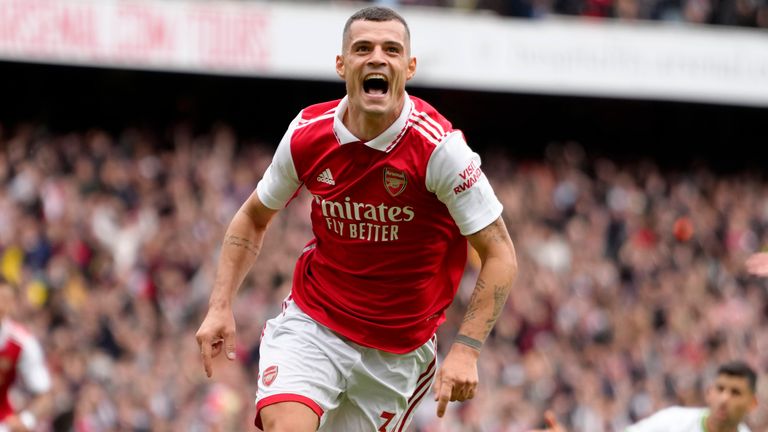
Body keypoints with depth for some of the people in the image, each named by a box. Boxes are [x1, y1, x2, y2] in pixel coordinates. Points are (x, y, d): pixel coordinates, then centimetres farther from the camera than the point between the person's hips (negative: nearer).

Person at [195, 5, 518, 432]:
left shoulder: (438, 147, -18)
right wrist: (220, 307, 1)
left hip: (398, 349, -1)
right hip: (311, 327, 1)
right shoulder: (307, 133, -7)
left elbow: (500, 255, -14)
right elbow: (253, 218, 11)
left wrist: (465, 350, -23)